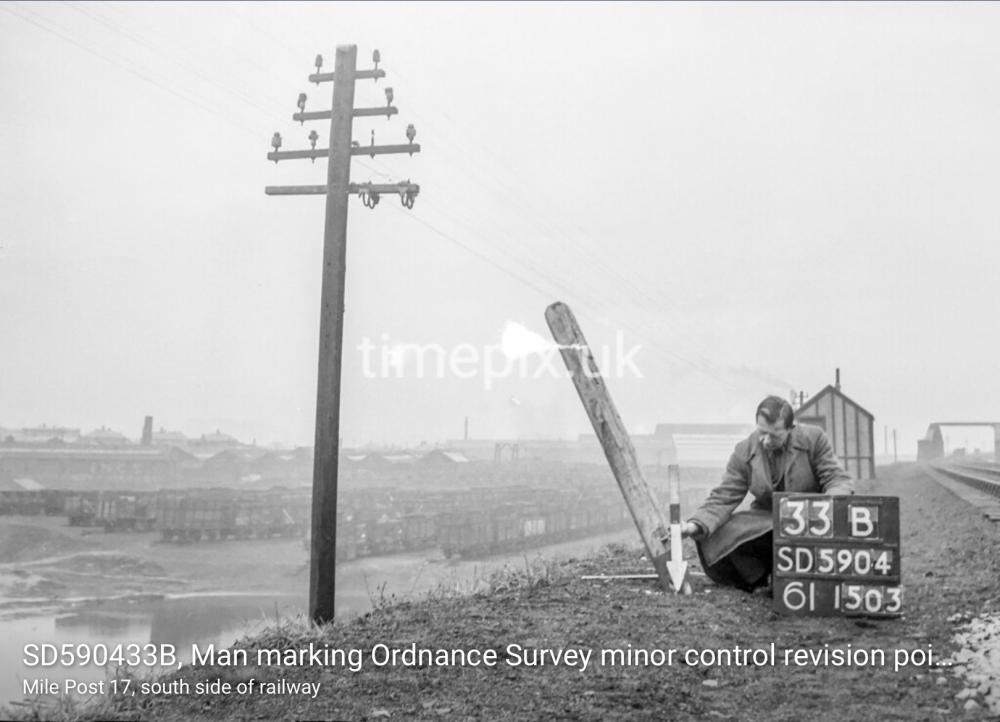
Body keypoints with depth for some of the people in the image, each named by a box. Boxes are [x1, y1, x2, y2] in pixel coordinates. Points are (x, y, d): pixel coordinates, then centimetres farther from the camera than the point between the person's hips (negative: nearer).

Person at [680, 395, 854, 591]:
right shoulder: (744, 451, -6)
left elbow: (840, 481, -9)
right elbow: (723, 498, -7)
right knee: (718, 535, -21)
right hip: (766, 520, 2)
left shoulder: (814, 438, -9)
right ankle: (764, 580, 4)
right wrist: (696, 524, -26)